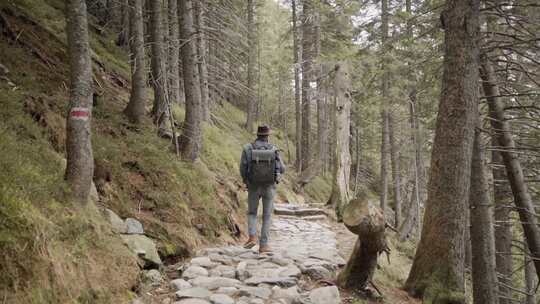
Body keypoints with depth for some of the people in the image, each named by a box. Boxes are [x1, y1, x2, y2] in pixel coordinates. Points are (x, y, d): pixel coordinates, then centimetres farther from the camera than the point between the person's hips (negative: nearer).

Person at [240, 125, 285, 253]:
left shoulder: (248, 148, -7)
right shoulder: (274, 149, -5)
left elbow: (243, 169, -7)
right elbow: (281, 169, 0)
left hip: (254, 187, 0)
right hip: (269, 187, 0)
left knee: (252, 214, 17)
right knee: (267, 216, 10)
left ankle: (252, 237, -5)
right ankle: (263, 245, 6)